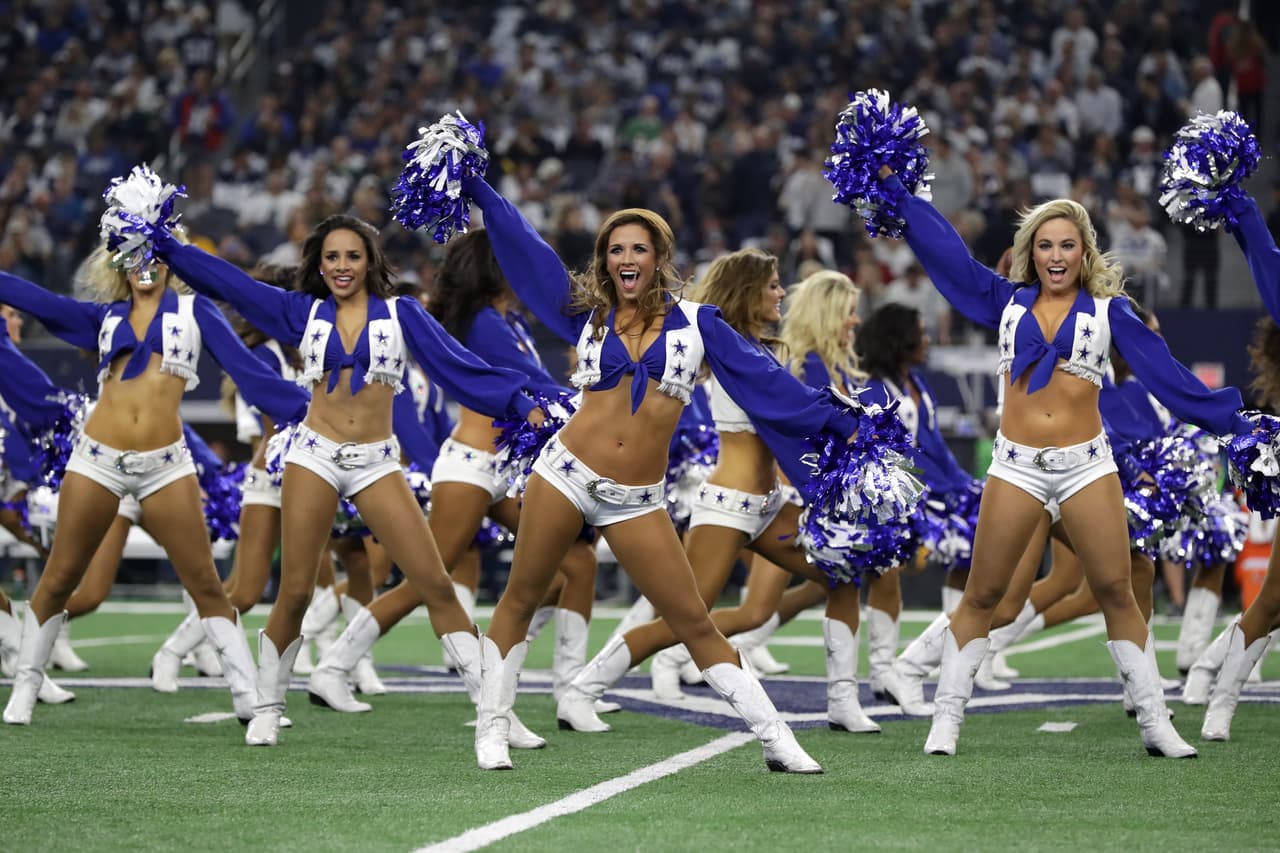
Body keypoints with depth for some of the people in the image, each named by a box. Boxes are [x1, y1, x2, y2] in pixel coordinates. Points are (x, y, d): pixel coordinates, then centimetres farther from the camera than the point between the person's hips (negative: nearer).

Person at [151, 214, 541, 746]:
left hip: (376, 463, 0)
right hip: (314, 456, 0)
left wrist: (520, 403, -7)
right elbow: (227, 281, 7)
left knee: (436, 584, -7)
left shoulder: (401, 314, 6)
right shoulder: (303, 313, 9)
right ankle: (266, 710, 13)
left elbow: (458, 365, 2)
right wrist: (161, 244, 3)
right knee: (295, 592, -2)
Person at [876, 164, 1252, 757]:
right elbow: (945, 251, 8)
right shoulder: (1007, 302, 9)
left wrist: (1229, 418, 0)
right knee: (982, 594, 1)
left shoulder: (1106, 309, 6)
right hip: (1016, 465, 1)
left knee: (1116, 591, -2)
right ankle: (946, 718, 8)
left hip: (1087, 463, -1)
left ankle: (1154, 723, 4)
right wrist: (894, 189, 7)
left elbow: (1161, 370, 4)